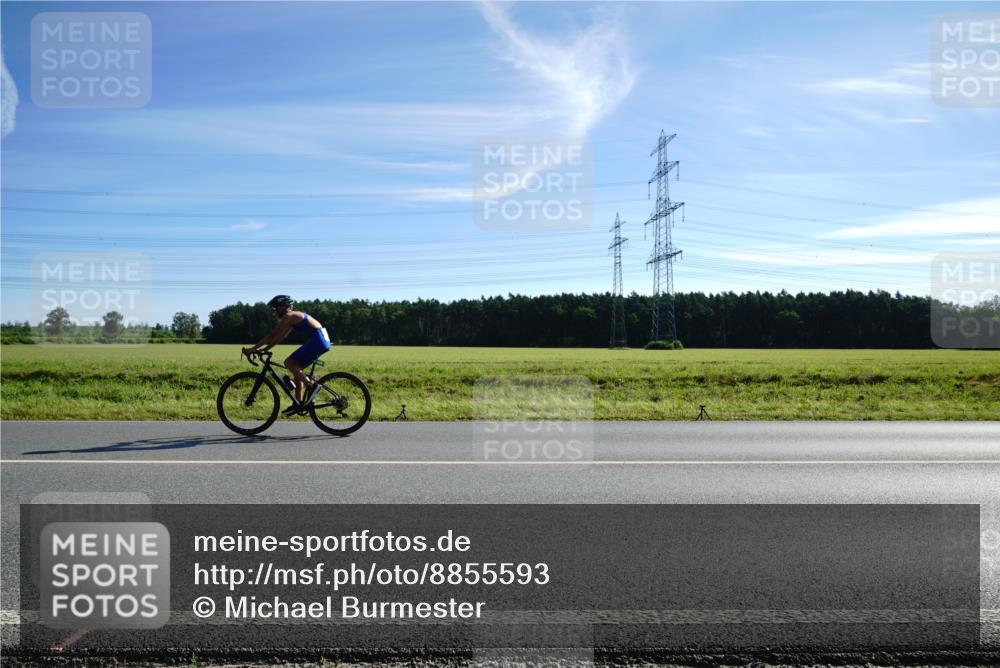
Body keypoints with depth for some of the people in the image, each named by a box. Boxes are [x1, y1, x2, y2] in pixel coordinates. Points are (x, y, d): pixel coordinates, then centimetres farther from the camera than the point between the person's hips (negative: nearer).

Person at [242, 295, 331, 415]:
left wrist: (254, 348, -4)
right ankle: (298, 404, 17)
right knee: (297, 368, 15)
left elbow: (272, 335, -8)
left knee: (289, 362, -9)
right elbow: (280, 337, 25)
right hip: (322, 340, 10)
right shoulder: (293, 317, 22)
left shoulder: (288, 316, -7)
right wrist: (264, 349, 20)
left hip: (317, 340, -10)